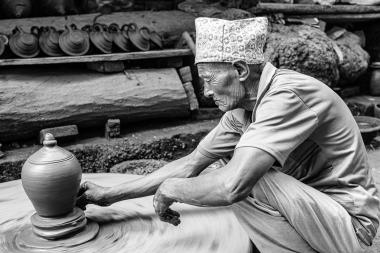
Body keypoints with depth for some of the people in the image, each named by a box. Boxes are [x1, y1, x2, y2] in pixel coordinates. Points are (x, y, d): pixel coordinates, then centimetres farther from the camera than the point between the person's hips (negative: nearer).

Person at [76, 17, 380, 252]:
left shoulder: (287, 95, -26)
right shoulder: (241, 109, 0)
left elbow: (232, 186, -36)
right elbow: (190, 164, 5)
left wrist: (170, 189, -16)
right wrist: (111, 195, 7)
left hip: (350, 225, -8)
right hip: (312, 203, 8)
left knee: (244, 181, -26)